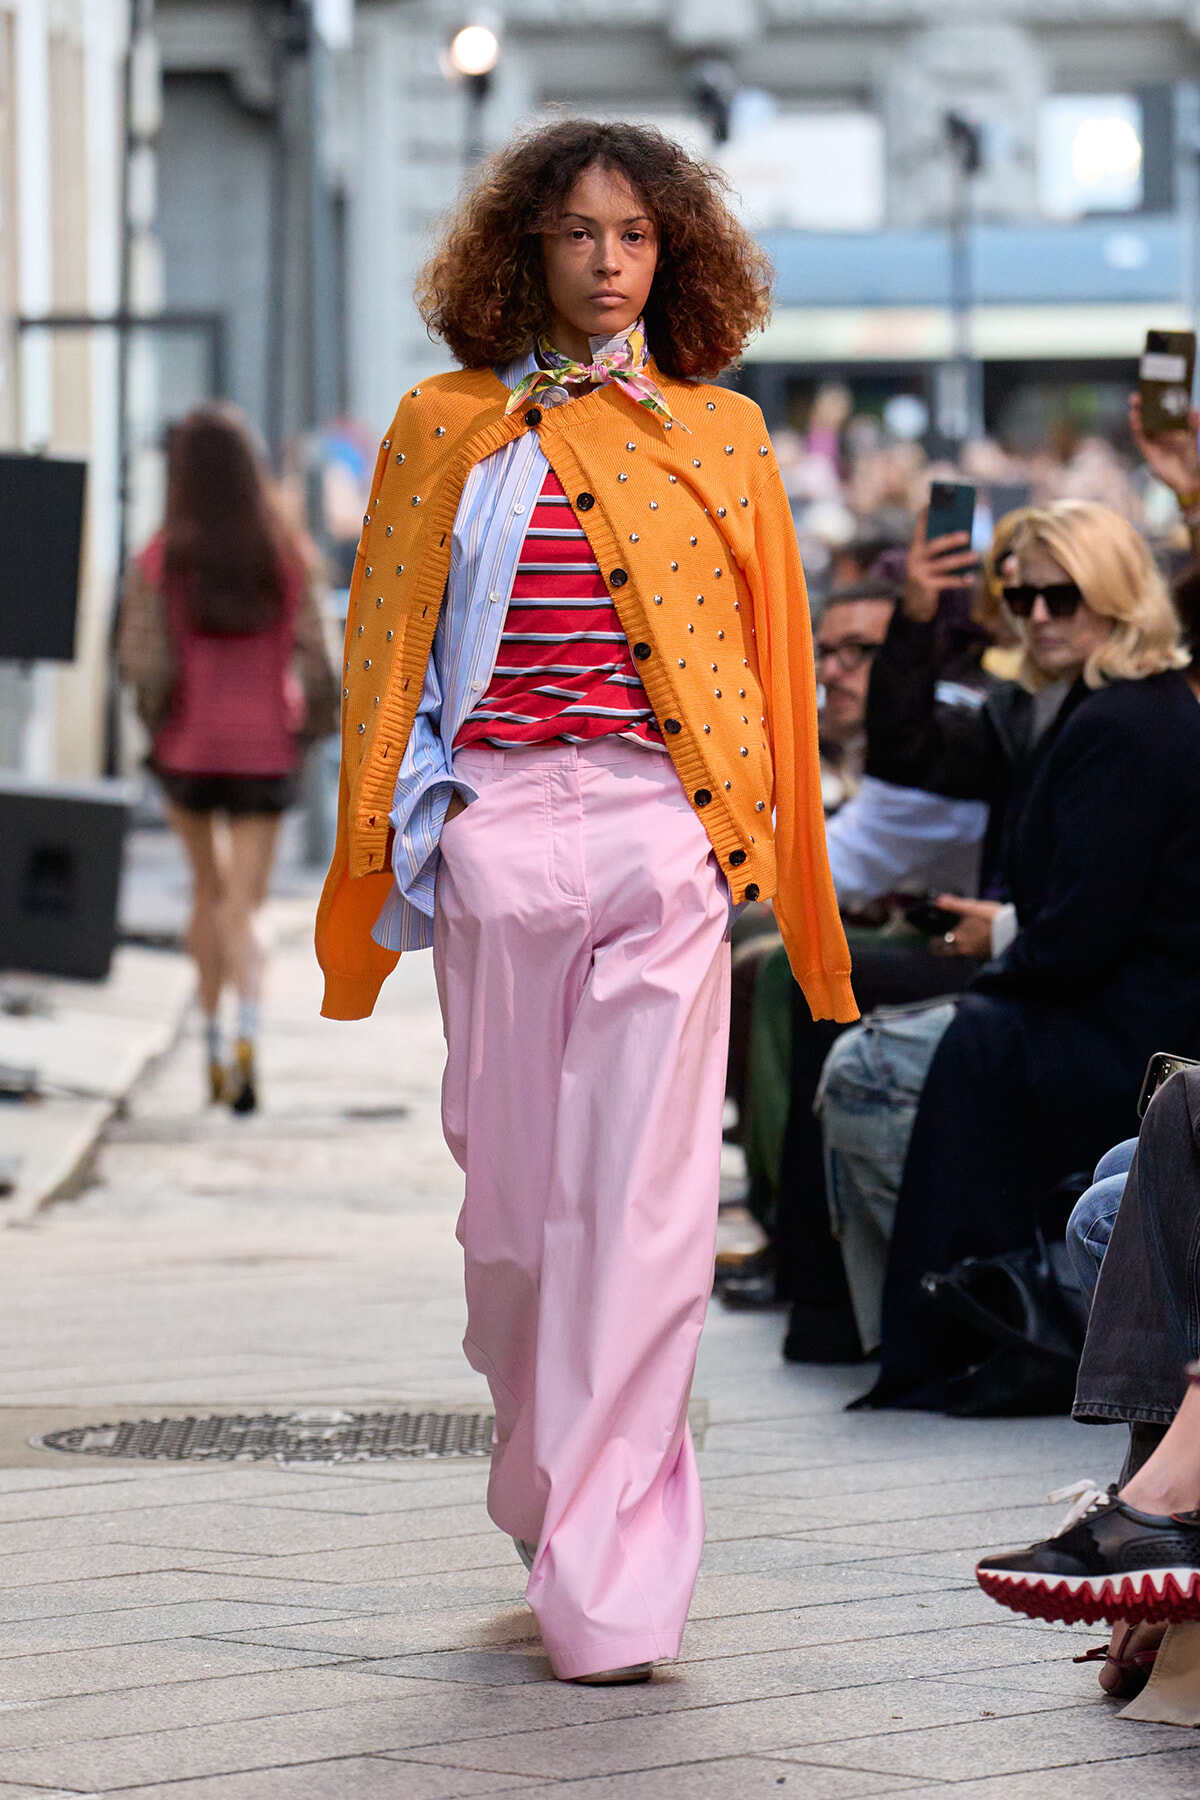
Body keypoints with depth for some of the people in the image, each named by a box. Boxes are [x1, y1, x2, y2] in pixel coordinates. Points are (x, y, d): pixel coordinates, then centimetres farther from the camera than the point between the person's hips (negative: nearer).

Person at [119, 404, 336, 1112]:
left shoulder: (162, 559, -8)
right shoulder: (291, 556, -5)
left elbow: (145, 663, -15)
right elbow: (315, 656, -5)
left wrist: (157, 718, 4)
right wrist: (316, 727, 11)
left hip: (189, 748, 0)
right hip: (265, 750, 0)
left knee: (208, 887, 22)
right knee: (244, 907, 1)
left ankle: (214, 1045, 22)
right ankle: (248, 1034, -24)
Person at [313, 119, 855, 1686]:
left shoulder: (718, 435, 12)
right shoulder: (447, 427, 11)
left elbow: (770, 658, 13)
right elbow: (391, 642, 12)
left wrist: (763, 838, 8)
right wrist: (393, 838, 5)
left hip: (666, 833, -1)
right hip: (498, 831, 1)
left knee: (646, 1191, -8)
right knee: (510, 1177, 3)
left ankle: (608, 1575, -8)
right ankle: (548, 1482, 25)